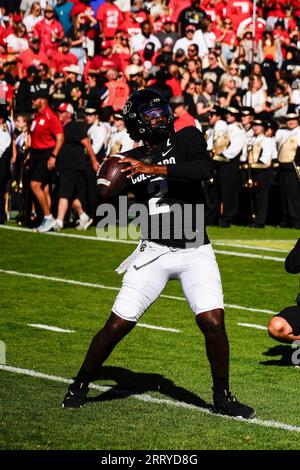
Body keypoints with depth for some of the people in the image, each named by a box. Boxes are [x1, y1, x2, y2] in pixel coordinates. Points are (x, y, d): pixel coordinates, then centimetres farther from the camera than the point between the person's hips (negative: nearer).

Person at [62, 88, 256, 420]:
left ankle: (222, 397, 5)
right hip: (153, 252, 1)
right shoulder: (130, 161, 4)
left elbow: (205, 169, -25)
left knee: (213, 322, -15)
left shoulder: (187, 139, -3)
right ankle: (80, 385, 19)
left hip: (195, 252, -1)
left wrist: (154, 169, -30)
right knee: (118, 325, -3)